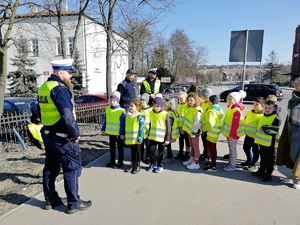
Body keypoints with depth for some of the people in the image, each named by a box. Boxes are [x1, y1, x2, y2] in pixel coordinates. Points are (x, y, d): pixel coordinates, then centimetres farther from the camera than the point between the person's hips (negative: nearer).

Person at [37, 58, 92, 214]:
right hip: (62, 137, -9)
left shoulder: (43, 88, 11)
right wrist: (75, 133, -16)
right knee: (72, 168, 1)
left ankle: (51, 200, 30)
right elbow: (67, 115, -26)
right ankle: (74, 203, 11)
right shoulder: (59, 89, -19)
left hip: (48, 134, 10)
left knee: (51, 167, 17)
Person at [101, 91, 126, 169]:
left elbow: (122, 123, -15)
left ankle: (120, 162, 21)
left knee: (120, 148, 9)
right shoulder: (107, 109, 3)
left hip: (118, 133, -6)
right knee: (112, 147, 18)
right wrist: (103, 129, 11)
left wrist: (122, 133, -16)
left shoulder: (121, 111, -15)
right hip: (111, 132, 6)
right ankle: (112, 160, 33)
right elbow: (105, 121, 11)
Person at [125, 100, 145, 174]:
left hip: (136, 139, -6)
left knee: (137, 151, 8)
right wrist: (126, 138, 15)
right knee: (132, 151, 17)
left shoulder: (139, 116, -13)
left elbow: (142, 128, -15)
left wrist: (140, 138, -17)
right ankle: (133, 164, 31)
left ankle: (138, 166, 22)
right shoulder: (128, 115, 8)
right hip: (129, 138, 6)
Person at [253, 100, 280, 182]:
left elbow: (275, 131, -22)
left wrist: (265, 129, -26)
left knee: (269, 159, 4)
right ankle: (261, 171, 31)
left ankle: (268, 175, 13)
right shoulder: (263, 117, 14)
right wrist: (258, 140, 23)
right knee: (262, 158, 19)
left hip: (270, 144, -8)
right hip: (262, 142, 8)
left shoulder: (275, 118, -13)